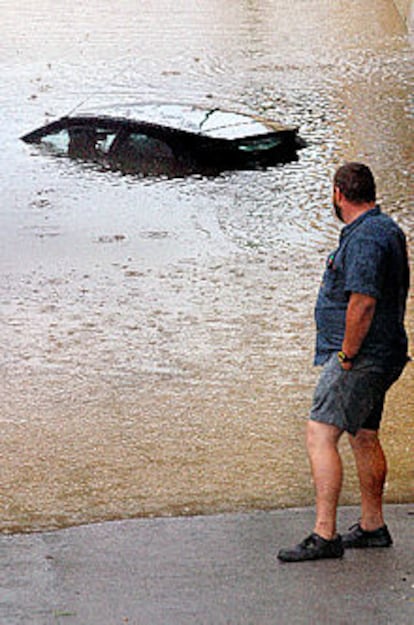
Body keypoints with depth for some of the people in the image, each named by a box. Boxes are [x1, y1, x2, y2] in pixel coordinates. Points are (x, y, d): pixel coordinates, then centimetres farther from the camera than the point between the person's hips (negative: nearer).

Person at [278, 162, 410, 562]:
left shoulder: (364, 239, -19)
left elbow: (362, 303, -28)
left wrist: (347, 356, -19)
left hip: (361, 356, -11)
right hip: (382, 355, 11)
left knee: (320, 435, -15)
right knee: (364, 437, 20)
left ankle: (325, 536, -19)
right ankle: (372, 527, 31)